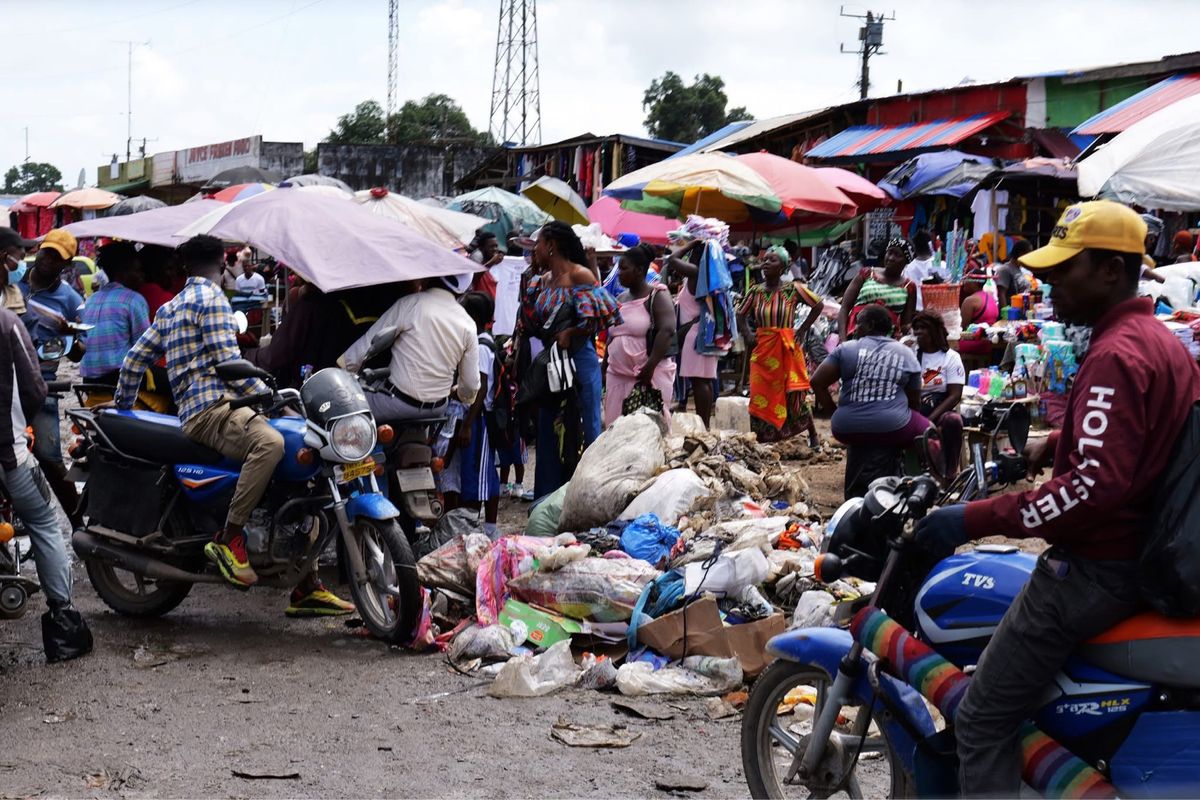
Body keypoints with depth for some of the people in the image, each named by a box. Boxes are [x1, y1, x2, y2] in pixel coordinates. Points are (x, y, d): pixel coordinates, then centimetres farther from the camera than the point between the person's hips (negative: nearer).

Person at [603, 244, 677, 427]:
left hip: (650, 375, -7)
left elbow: (667, 330, -18)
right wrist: (604, 369, 17)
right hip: (617, 375, 7)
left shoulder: (657, 296, -6)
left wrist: (649, 367, -24)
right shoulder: (620, 299, 16)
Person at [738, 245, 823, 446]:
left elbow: (818, 305, 2)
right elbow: (741, 313, 18)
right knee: (760, 397, 3)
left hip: (787, 348, -3)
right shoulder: (756, 291, 3)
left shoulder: (793, 289, -6)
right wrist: (748, 334, 4)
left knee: (794, 396, -1)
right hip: (762, 349, 3)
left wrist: (803, 330, -1)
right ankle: (762, 441, 11)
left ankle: (813, 435, 15)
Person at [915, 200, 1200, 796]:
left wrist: (975, 519, -29)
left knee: (983, 720, -8)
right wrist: (1052, 445, 22)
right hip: (1142, 556, 11)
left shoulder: (1115, 356, -21)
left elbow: (1095, 485, -31)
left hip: (1094, 568, -11)